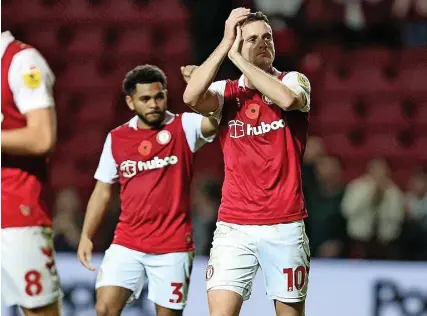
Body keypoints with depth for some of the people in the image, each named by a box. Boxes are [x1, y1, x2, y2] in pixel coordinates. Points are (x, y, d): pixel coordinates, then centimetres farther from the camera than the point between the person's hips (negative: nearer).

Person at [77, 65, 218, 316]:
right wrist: (86, 236, 6)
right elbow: (102, 192, 13)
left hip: (173, 246, -2)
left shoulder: (183, 128, -3)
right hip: (126, 243, 2)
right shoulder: (116, 138, 6)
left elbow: (216, 120, -22)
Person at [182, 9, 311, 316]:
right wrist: (225, 44, -16)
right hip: (234, 227, 1)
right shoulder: (226, 92, 6)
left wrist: (237, 58, -17)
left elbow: (288, 99, -22)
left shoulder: (294, 81, 3)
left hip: (285, 225, -1)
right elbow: (191, 97, -16)